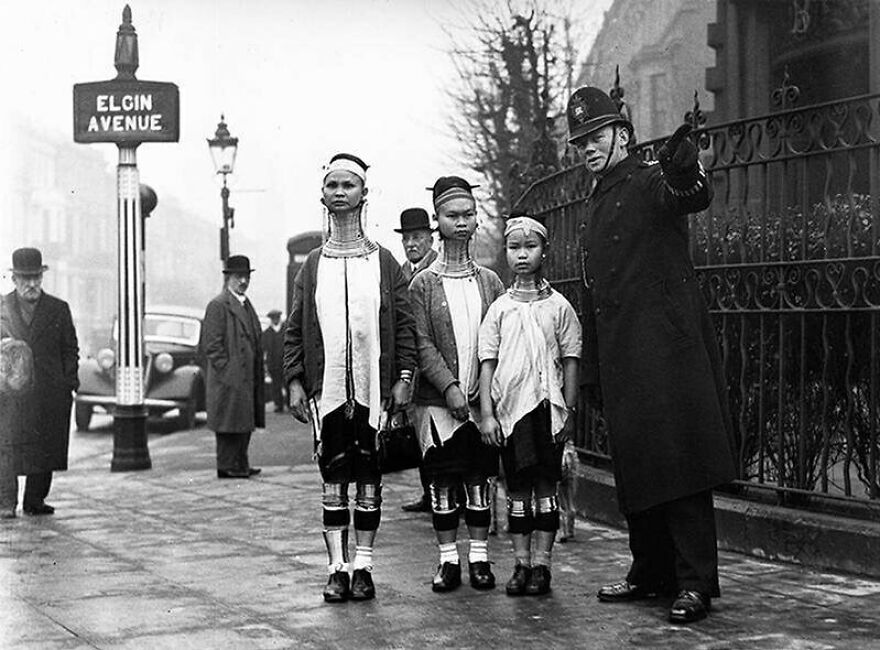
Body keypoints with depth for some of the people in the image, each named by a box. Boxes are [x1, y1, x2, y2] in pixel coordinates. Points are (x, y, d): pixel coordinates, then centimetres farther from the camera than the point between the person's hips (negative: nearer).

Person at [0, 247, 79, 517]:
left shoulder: (59, 309, 9)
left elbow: (70, 349, 11)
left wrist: (70, 382, 0)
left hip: (50, 393, 1)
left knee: (45, 449, 4)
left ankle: (35, 500, 13)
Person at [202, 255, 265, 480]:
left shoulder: (246, 305, 18)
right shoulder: (218, 305, -9)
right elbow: (211, 344, -14)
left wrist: (257, 374, 16)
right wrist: (228, 370, -17)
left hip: (247, 377, 9)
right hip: (228, 377, -9)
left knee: (245, 423, 11)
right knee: (229, 423, -6)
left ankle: (240, 465, 18)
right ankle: (227, 467, -1)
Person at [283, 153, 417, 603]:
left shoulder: (384, 263, 7)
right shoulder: (311, 266, 10)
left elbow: (404, 325, 5)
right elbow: (294, 329, 9)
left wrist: (403, 377, -5)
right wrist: (294, 382, 0)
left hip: (374, 391, -1)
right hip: (326, 390, 1)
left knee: (369, 478, 4)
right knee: (333, 477, 1)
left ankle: (363, 567, 11)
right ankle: (336, 569, 5)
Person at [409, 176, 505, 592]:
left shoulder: (489, 282, 8)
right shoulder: (423, 284, 1)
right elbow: (422, 343, -5)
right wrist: (449, 386, -16)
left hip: (482, 399, 2)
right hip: (438, 401, -2)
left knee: (479, 479, 5)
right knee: (442, 480, 2)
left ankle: (479, 557, 13)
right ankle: (448, 560, 11)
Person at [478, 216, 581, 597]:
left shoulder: (558, 307, 3)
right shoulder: (499, 309, 7)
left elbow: (570, 362, 3)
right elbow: (487, 364, 5)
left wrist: (569, 412, -1)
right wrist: (487, 413, -3)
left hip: (547, 406, -1)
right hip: (509, 408, 1)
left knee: (545, 486, 0)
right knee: (517, 489, 6)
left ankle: (541, 565, 6)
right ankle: (521, 563, 12)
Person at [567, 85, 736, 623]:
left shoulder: (651, 185, -2)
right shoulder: (598, 207, 22)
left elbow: (694, 196, -27)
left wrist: (685, 174, -51)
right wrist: (592, 371, 22)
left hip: (667, 347, -8)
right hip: (620, 358, 8)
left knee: (679, 462, -9)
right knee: (635, 468, 11)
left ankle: (696, 582, -7)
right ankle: (651, 573, 21)